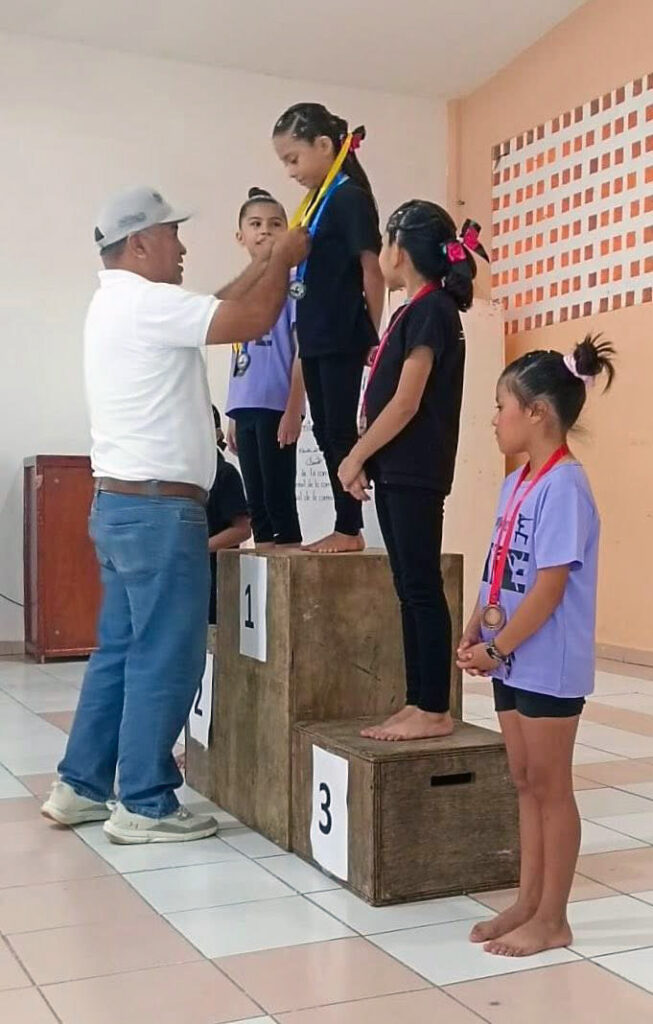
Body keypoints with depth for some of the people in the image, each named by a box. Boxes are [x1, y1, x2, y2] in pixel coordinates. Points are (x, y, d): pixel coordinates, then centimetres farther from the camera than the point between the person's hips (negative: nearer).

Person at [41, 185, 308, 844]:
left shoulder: (116, 303, 18)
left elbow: (221, 308, 25)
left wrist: (265, 264, 23)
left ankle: (80, 786, 22)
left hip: (122, 504, 11)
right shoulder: (145, 302, -14)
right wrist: (284, 259, 0)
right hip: (157, 508, -10)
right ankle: (144, 806, 5)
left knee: (120, 650, 15)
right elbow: (254, 320, -17)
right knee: (165, 658, -3)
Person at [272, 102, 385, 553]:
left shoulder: (350, 198, -9)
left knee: (341, 430, -4)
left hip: (343, 338, -9)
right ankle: (346, 528, 17)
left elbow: (373, 270, -12)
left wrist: (374, 337, -11)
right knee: (326, 432, 10)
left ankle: (350, 529, 5)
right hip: (317, 338, 9)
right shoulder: (318, 202, 15)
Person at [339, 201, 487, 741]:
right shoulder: (420, 311, 17)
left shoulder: (430, 310, -11)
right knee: (410, 590, 10)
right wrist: (367, 459, 10)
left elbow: (407, 402, -16)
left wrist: (356, 456, -10)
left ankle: (435, 711, 1)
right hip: (398, 470, 9)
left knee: (423, 589, -5)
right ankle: (418, 704, 15)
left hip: (414, 472, -9)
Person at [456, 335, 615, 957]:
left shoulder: (563, 486, -18)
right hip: (513, 661, 9)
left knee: (550, 788, 3)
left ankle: (552, 920, 16)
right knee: (525, 784, 16)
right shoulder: (515, 483, 9)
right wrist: (473, 634, 4)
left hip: (548, 665, -9)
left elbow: (549, 587, -21)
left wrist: (496, 649, -17)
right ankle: (527, 904, 28)